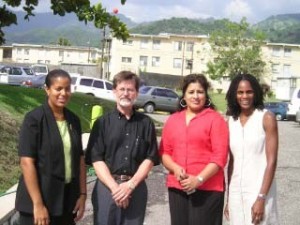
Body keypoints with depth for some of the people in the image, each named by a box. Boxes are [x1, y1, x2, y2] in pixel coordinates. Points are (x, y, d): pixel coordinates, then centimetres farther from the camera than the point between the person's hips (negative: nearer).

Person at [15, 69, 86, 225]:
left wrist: (82, 194, 5)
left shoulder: (73, 120, 7)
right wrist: (38, 204, -18)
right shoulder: (34, 119, -10)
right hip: (40, 200, -5)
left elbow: (80, 159, 10)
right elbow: (26, 162, -15)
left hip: (68, 201, 5)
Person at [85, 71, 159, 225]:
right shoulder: (103, 122, 4)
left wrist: (130, 185, -10)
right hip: (107, 186, -1)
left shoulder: (146, 123, 7)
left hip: (136, 188, 1)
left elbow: (150, 158, 2)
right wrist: (114, 186, -13)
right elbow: (96, 159, -2)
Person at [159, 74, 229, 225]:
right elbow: (164, 151, 11)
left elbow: (220, 156, -8)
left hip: (207, 189, -4)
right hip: (177, 188, 4)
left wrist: (199, 179, -16)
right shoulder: (172, 119, 13)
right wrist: (175, 168, -9)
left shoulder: (215, 119, -1)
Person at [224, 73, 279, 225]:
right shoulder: (231, 121, 8)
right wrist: (229, 198, 11)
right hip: (236, 192, 4)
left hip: (259, 191, -4)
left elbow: (271, 161, -9)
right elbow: (232, 161, 12)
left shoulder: (266, 118, -6)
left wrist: (261, 198, -15)